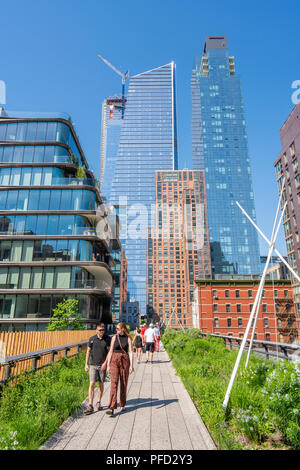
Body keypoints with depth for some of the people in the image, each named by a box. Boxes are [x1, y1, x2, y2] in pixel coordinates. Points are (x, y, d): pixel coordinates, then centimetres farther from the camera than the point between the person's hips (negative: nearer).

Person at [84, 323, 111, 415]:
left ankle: (98, 403, 25)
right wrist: (86, 364, 5)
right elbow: (88, 351, 7)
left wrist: (105, 363, -12)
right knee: (92, 384, -6)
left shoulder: (107, 339, -4)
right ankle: (90, 406, -1)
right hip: (93, 365, 0)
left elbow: (109, 351, -2)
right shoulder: (92, 339, -2)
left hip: (103, 365, 0)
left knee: (101, 384, 9)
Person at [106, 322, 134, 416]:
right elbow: (111, 351, 3)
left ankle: (122, 405, 28)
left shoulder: (128, 339, -1)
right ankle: (111, 408, -11)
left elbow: (130, 352, -3)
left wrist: (131, 365, -10)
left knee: (124, 384, 9)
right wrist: (108, 364, 0)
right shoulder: (114, 337, 2)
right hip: (114, 360, 0)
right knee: (114, 383, -10)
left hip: (125, 361, 0)